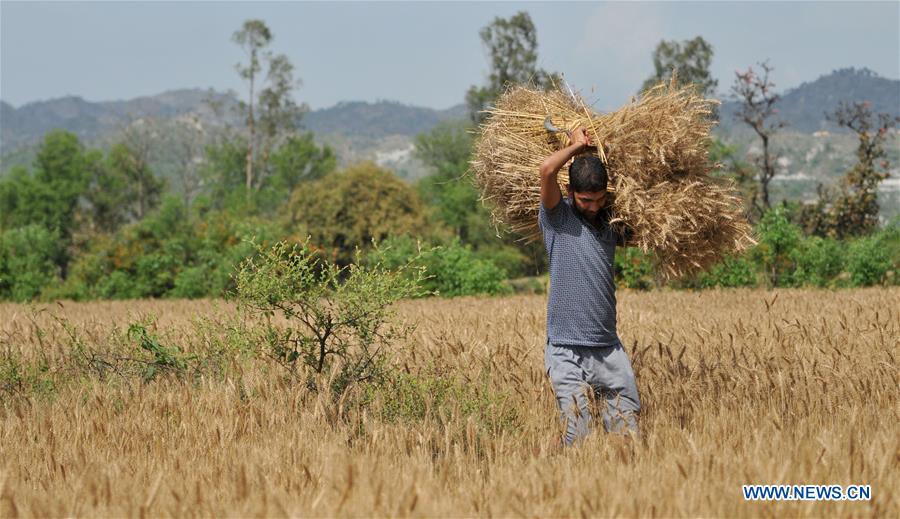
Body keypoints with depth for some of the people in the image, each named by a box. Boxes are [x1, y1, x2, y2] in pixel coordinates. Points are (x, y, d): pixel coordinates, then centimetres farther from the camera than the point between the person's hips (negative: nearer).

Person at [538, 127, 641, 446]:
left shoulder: (610, 223, 14)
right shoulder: (557, 218, -2)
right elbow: (547, 169, -18)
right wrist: (578, 145, -2)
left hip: (609, 350, 5)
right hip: (567, 351, -5)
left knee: (627, 430, 3)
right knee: (579, 437, -9)